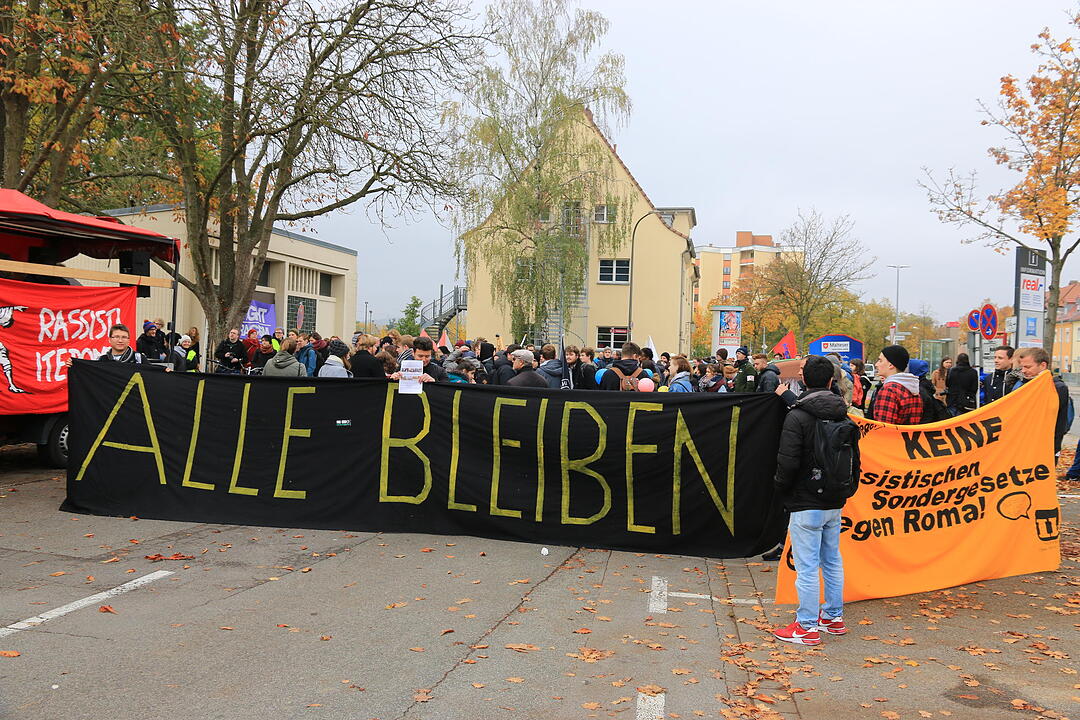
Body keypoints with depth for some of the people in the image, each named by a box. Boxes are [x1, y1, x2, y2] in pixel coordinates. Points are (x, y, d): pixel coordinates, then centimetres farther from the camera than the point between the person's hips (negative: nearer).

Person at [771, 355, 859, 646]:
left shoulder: (797, 417, -16)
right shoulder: (845, 416, 6)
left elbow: (788, 462, -19)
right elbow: (855, 458, 13)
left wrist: (781, 489, -1)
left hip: (806, 504, -7)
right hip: (835, 503, 7)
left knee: (806, 566, -1)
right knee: (832, 560, 19)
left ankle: (807, 626, 6)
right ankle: (834, 617, 29)